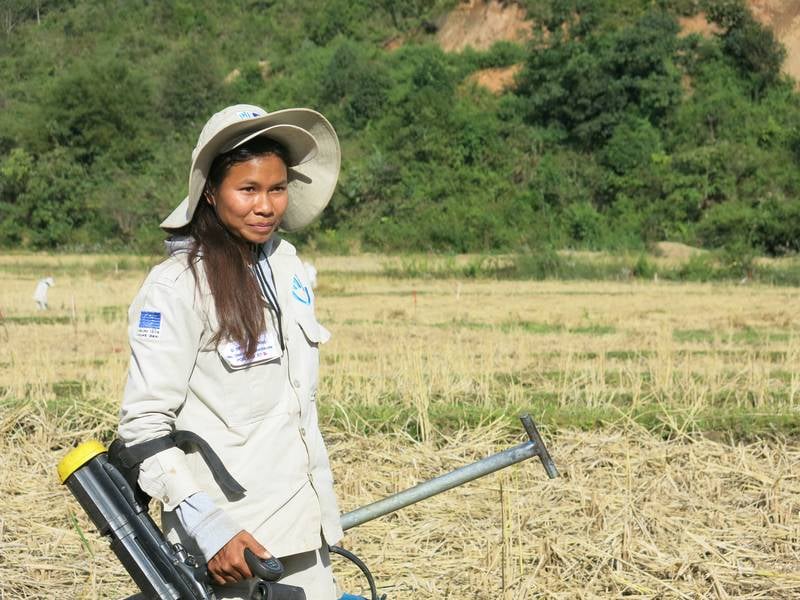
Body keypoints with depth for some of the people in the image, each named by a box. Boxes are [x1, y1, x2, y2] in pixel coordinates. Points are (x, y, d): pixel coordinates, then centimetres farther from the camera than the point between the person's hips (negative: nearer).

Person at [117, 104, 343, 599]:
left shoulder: (287, 266, 9)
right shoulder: (177, 287, -12)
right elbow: (144, 427, -15)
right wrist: (212, 531, -22)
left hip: (306, 539, 7)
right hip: (230, 546, -6)